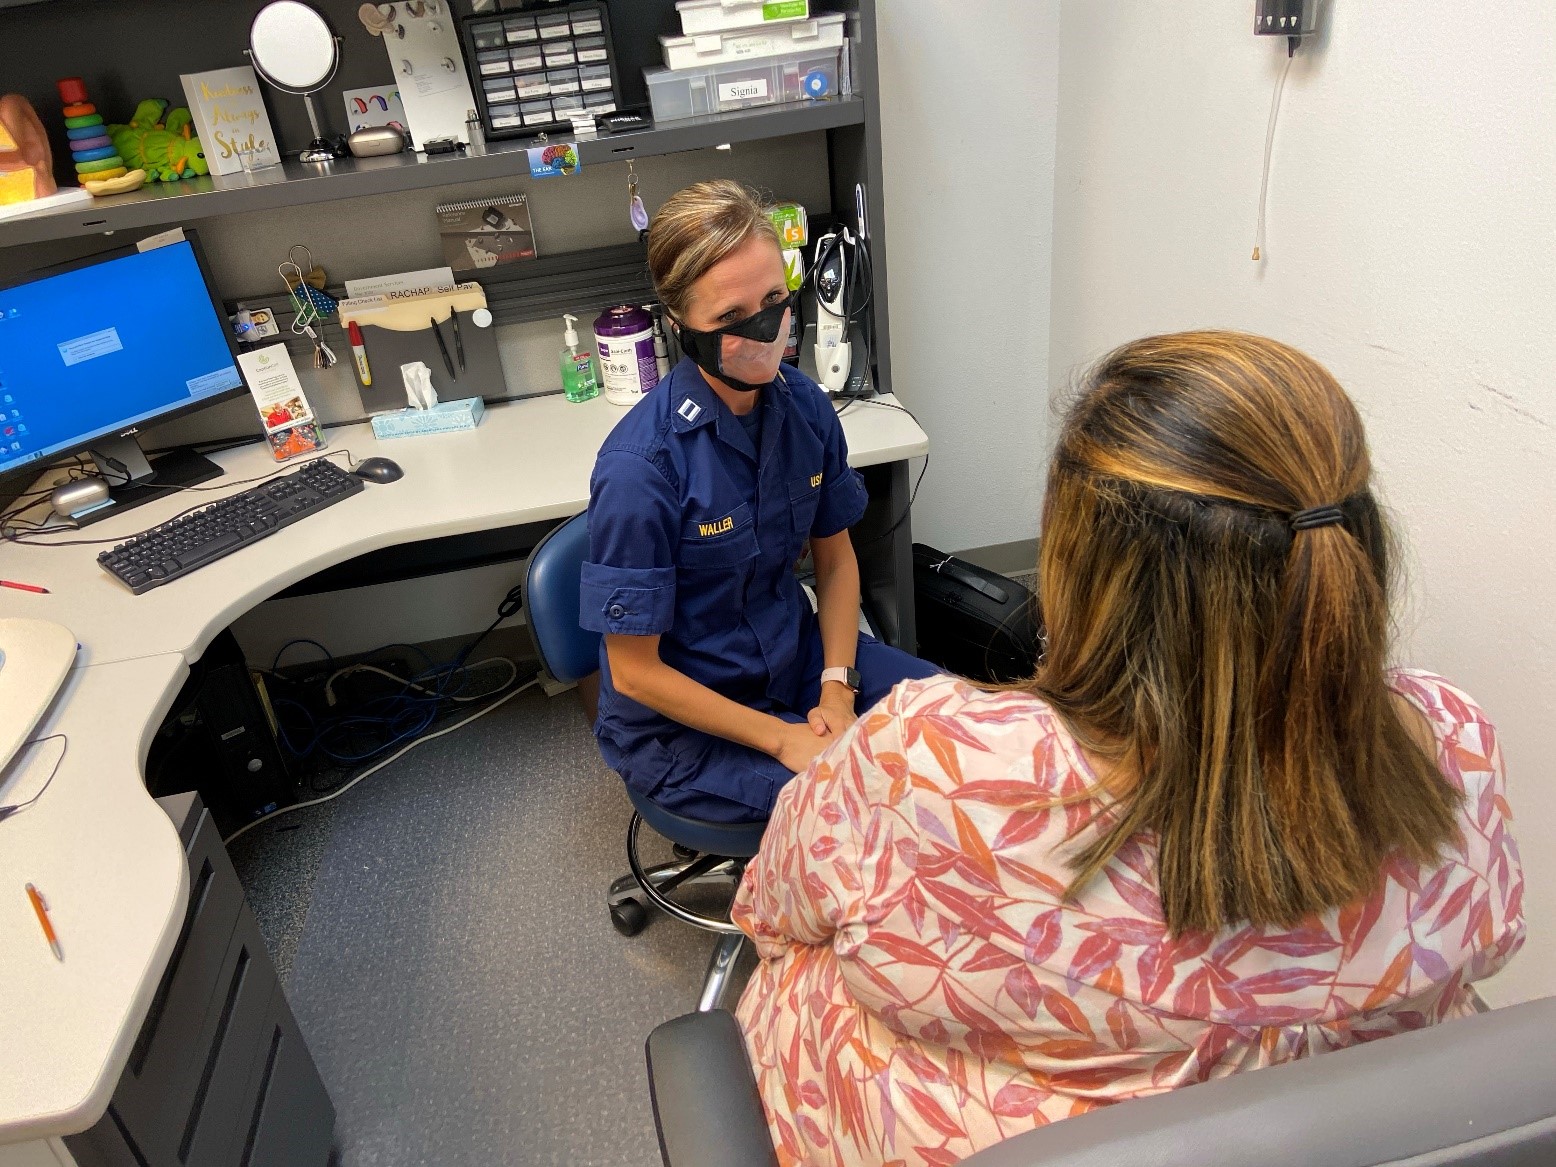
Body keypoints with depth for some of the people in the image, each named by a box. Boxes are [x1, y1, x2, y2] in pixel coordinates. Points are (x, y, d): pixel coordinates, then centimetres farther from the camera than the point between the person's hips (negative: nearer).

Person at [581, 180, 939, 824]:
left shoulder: (804, 404, -9)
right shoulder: (640, 466, -27)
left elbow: (835, 557, 5)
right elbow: (633, 671, -18)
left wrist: (836, 690, -8)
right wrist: (782, 740, -18)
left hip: (798, 652, 6)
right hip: (680, 721, -6)